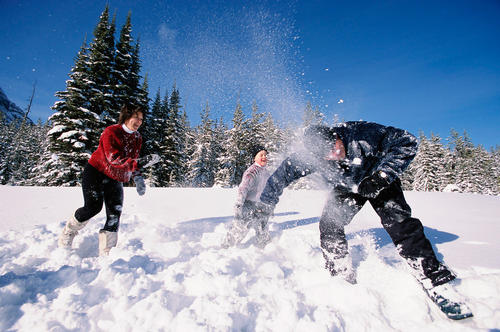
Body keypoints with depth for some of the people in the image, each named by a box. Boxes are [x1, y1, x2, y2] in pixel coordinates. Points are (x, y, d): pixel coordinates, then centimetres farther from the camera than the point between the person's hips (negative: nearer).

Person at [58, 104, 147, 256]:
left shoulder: (137, 138, 4)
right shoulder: (111, 132, -15)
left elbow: (133, 160, 8)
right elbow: (113, 158, -28)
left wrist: (137, 178, -9)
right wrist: (135, 163, -40)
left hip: (115, 179, 5)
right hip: (95, 172, -5)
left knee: (115, 213, -6)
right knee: (93, 207, -14)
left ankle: (106, 253, 0)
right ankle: (68, 231, 19)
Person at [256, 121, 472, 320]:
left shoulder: (361, 133, -35)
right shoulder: (312, 155, -28)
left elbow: (407, 142, -26)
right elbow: (284, 172, -18)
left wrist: (382, 177, -35)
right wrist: (265, 205, -16)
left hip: (379, 182, -2)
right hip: (345, 189, 2)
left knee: (400, 223, -19)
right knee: (329, 225, -13)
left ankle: (437, 283, -4)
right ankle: (343, 278, 4)